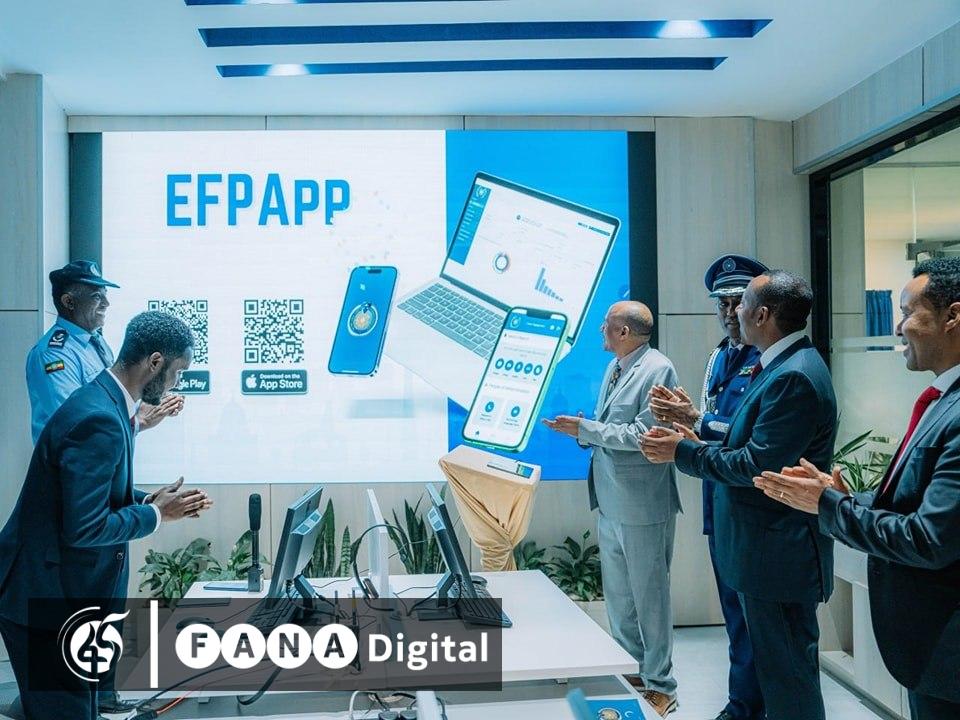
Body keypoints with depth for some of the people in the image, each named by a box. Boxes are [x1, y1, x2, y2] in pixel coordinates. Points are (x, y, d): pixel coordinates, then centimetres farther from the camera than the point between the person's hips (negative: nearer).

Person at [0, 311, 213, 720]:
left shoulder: (107, 403, 6)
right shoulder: (99, 420, -26)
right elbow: (83, 528, -28)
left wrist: (152, 500, 3)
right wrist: (156, 514, -15)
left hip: (65, 593, 10)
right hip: (44, 598, -10)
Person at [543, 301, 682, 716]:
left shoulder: (657, 370, -14)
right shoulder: (614, 368, 11)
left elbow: (642, 433, -21)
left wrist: (585, 429, -17)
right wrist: (583, 433, -2)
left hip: (642, 506, -8)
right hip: (610, 501, 8)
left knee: (649, 596, 3)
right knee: (617, 594, 17)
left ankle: (660, 686, 17)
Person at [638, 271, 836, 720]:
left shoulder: (794, 376, -22)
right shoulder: (783, 365, 11)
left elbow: (757, 465, -24)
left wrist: (684, 452, -15)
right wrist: (699, 442, 7)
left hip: (780, 554, -11)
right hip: (765, 548, 11)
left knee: (786, 673, 2)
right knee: (773, 664, 21)